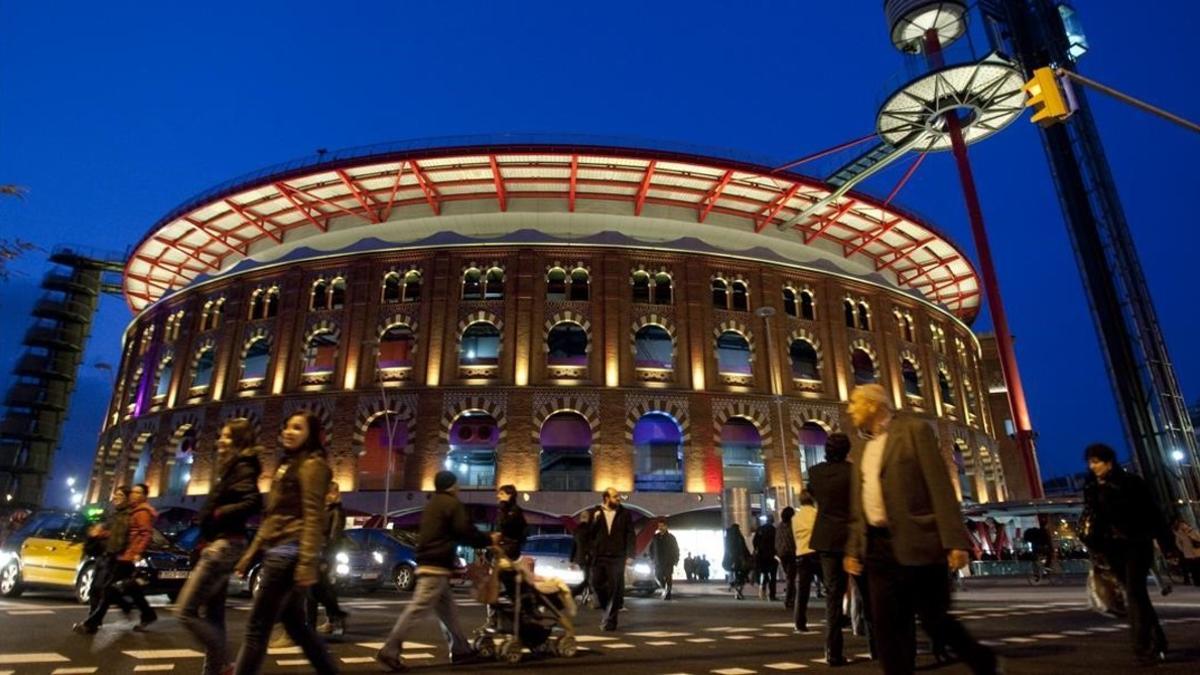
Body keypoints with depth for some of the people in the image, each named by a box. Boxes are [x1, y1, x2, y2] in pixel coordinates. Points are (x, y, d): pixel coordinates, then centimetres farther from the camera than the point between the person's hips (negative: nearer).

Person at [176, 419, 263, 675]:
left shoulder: (242, 467, -12)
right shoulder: (233, 468, 18)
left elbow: (253, 503, -27)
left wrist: (218, 514, -17)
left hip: (223, 546, -10)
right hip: (220, 545, 10)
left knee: (187, 611, -7)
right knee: (213, 614, 12)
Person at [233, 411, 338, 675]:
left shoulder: (312, 465, -7)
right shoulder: (287, 465, 20)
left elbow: (313, 517, -16)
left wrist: (308, 562, -23)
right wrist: (252, 552, 19)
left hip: (290, 551, -9)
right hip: (278, 551, 9)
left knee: (257, 626, -2)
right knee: (295, 624, 14)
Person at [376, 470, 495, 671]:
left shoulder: (433, 504, 21)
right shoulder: (452, 503, -7)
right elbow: (465, 532, -13)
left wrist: (483, 539, 25)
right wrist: (488, 540, 5)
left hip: (427, 564, 10)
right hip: (437, 566, -10)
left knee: (448, 610, 13)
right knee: (417, 609, -10)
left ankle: (461, 650, 18)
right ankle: (389, 651, -10)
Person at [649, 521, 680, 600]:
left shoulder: (671, 537, 1)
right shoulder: (655, 537, 8)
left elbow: (676, 549, 2)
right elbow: (651, 548, 15)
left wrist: (675, 560, -4)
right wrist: (652, 558, 6)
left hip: (669, 561, -3)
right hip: (658, 561, 3)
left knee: (668, 577, -7)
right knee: (657, 576, -2)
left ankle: (668, 594, -1)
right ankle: (665, 589, 23)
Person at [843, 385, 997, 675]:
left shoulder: (914, 430, -2)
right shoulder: (861, 452, 17)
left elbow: (940, 486, -10)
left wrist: (954, 541, -16)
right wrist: (853, 549, 10)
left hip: (916, 543, -6)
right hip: (878, 546, 6)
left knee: (933, 618, 4)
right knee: (888, 626, 4)